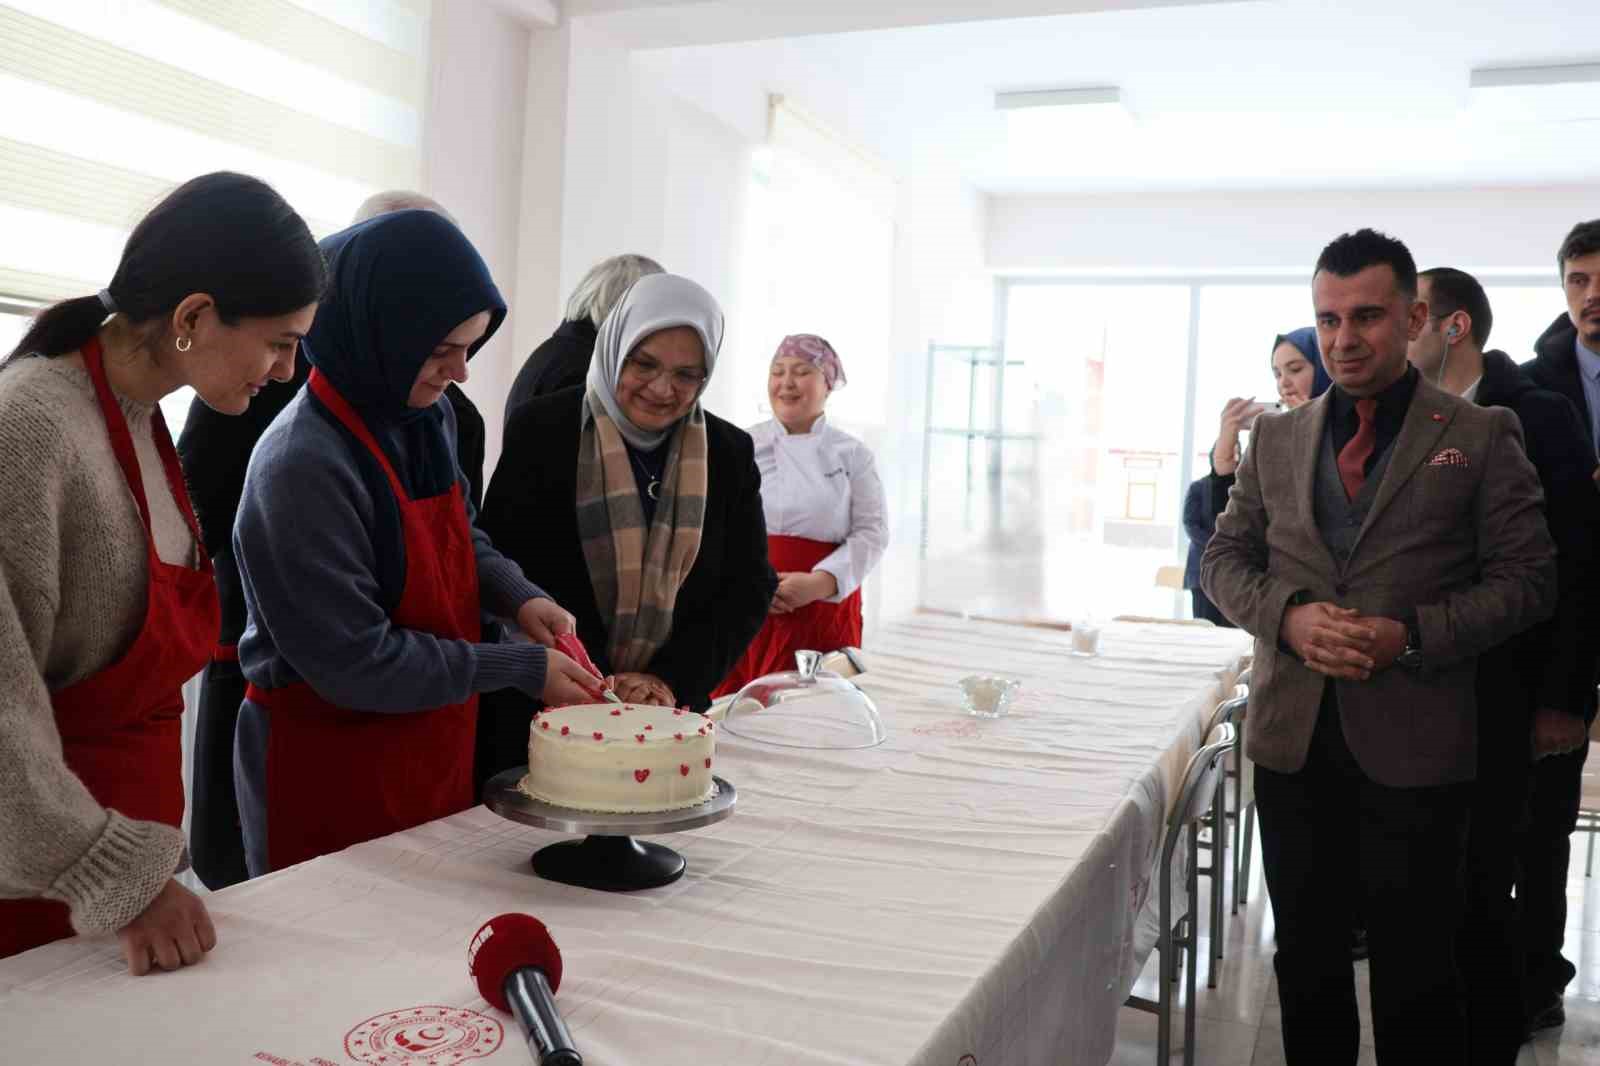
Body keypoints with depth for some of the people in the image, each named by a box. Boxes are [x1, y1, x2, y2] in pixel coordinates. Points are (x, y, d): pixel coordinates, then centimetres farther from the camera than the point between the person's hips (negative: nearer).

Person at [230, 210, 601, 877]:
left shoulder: (430, 415, -1)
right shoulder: (302, 465, -24)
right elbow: (354, 664, -22)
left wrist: (519, 597, -4)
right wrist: (522, 669, -18)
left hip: (436, 758, 7)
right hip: (328, 774, -7)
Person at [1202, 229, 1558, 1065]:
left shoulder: (1480, 436, -1)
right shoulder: (1276, 438, 8)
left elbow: (1525, 580, -2)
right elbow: (1225, 557, 9)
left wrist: (1411, 635, -18)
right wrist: (1289, 615, -11)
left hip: (1414, 745, -3)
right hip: (1292, 735, 3)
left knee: (1416, 970, 8)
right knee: (1307, 958, 17)